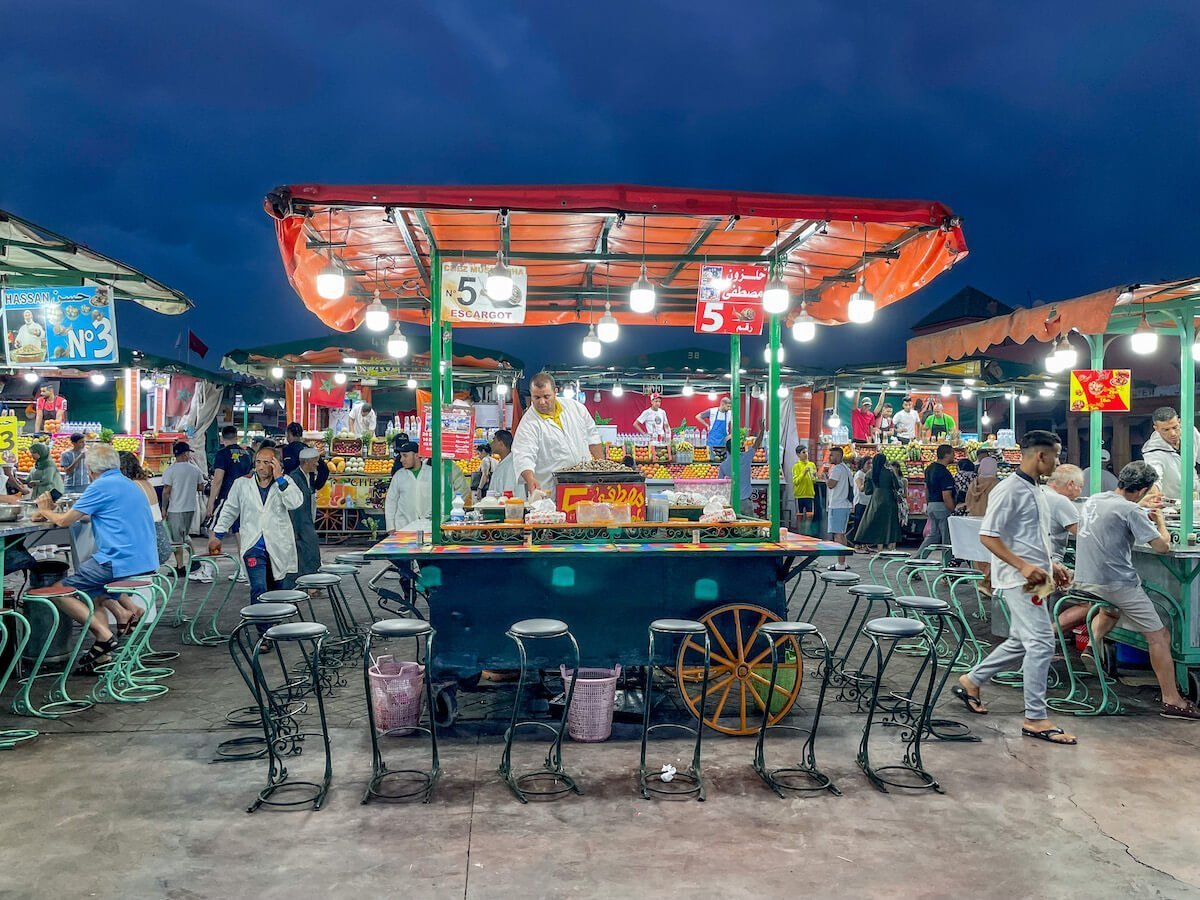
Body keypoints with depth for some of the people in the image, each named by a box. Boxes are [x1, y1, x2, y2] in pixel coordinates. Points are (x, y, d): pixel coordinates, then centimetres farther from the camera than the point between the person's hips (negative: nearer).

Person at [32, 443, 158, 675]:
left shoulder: (101, 486, -7)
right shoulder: (129, 484, 20)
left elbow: (65, 521, -3)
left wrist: (46, 511, 18)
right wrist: (52, 512, 29)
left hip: (121, 562, -9)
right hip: (144, 562, 9)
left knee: (59, 591, 2)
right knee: (93, 594, 28)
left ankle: (104, 634, -9)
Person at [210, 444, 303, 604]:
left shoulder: (284, 482, 2)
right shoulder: (242, 484, 5)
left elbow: (295, 503, -17)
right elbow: (229, 510, 17)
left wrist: (279, 478, -17)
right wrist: (217, 535, 19)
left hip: (279, 547, 1)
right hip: (254, 547, -1)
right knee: (258, 589, -17)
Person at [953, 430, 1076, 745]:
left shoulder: (1035, 490, 16)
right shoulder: (1010, 489, -14)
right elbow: (987, 536, -19)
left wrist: (1051, 564, 16)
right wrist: (1023, 566, -24)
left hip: (1034, 579, 10)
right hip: (1020, 579, -10)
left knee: (1020, 642, 16)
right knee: (1041, 642, -11)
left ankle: (971, 681, 30)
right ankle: (1035, 719, -5)